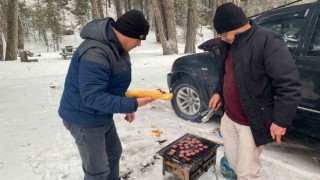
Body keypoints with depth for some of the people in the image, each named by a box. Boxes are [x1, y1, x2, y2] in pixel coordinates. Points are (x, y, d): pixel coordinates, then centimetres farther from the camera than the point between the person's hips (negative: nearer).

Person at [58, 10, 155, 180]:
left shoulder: (117, 46, 0)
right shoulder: (95, 53, -32)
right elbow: (92, 97, -34)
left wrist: (127, 106, 1)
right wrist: (131, 104, -32)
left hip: (103, 115, 9)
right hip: (84, 118, -9)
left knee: (114, 153, 24)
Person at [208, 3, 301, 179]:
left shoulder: (268, 41, -20)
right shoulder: (228, 44, 6)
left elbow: (289, 85, -22)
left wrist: (281, 120, -22)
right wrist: (218, 92, 10)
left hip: (252, 122, -7)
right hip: (228, 116, 8)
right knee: (233, 161, 24)